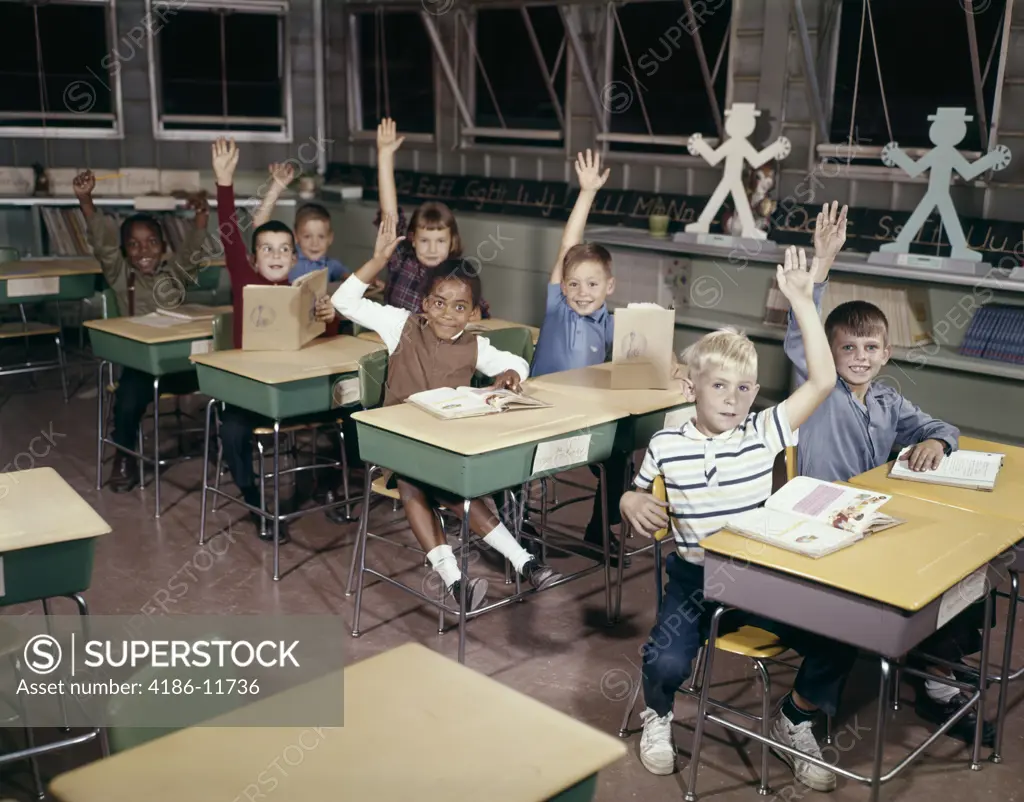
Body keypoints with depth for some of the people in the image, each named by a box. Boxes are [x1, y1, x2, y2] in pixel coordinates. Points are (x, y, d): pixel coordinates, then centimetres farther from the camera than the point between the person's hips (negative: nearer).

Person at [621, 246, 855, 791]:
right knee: (666, 660, -26)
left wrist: (801, 301, -14)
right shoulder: (666, 446, -3)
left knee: (837, 645, -15)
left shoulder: (763, 434, -2)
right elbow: (635, 496, 13)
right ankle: (658, 717, 15)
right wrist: (635, 505, -13)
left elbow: (822, 381, -11)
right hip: (695, 577, -1)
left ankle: (795, 720, 19)